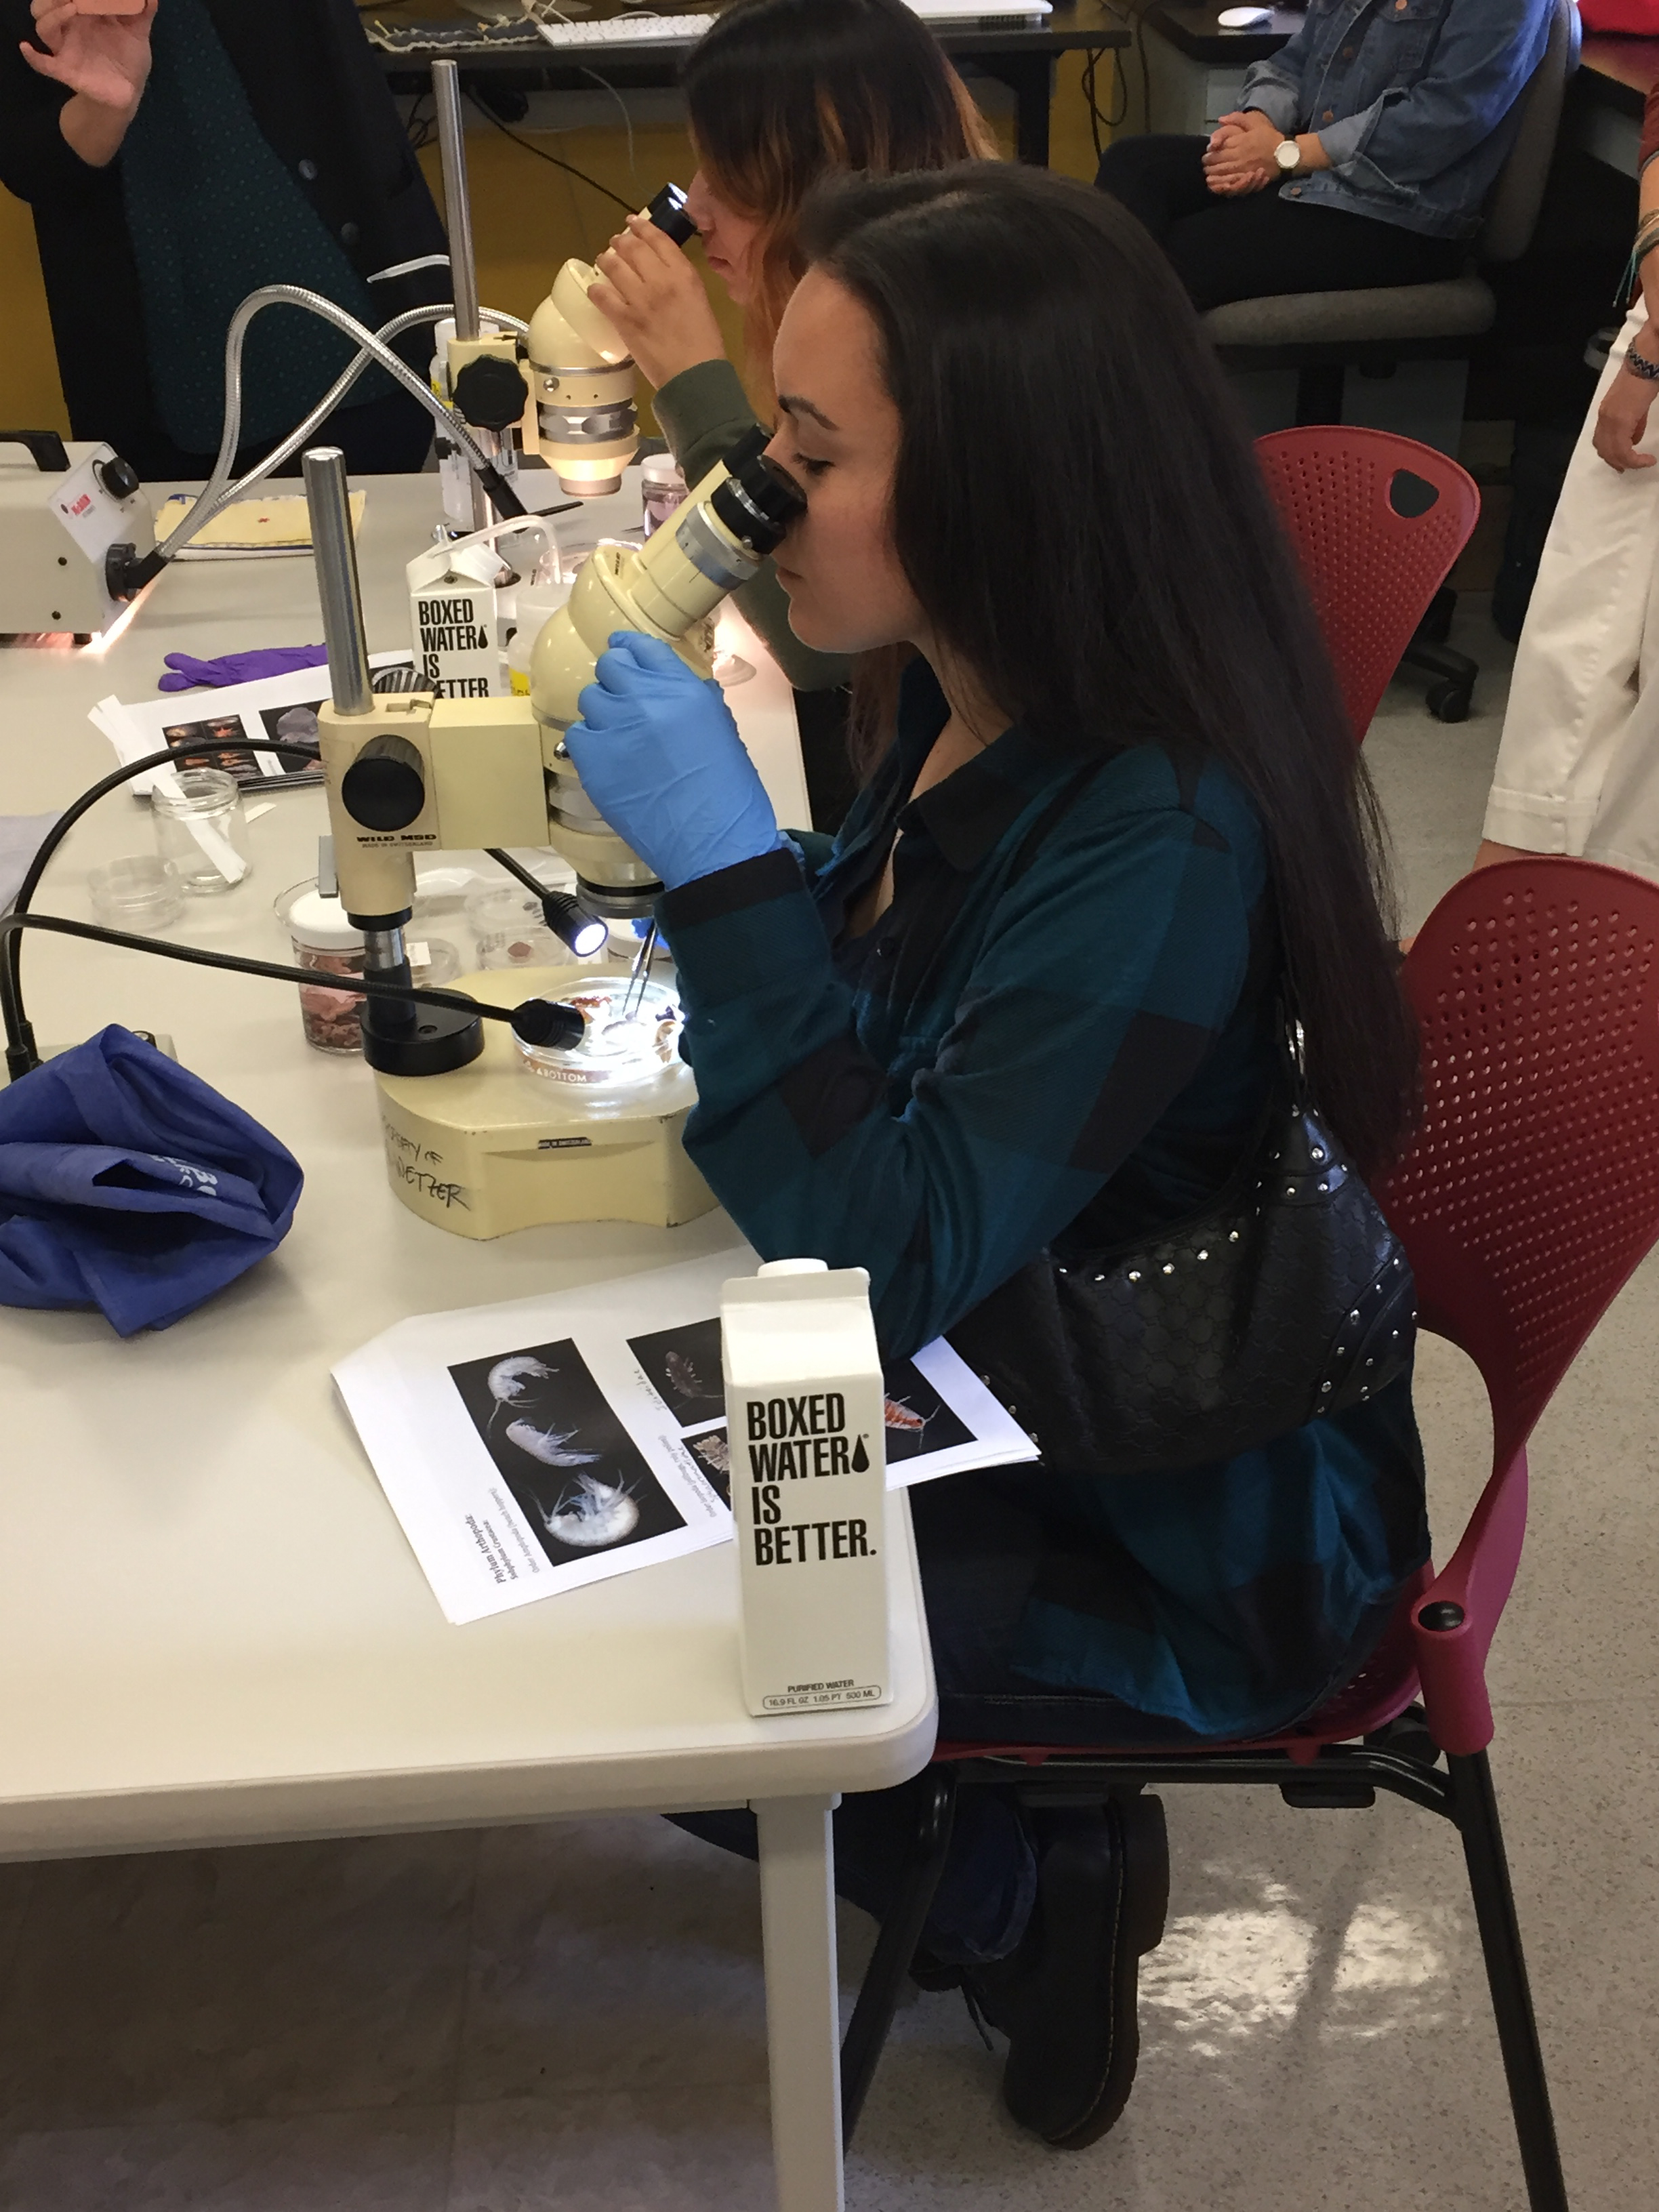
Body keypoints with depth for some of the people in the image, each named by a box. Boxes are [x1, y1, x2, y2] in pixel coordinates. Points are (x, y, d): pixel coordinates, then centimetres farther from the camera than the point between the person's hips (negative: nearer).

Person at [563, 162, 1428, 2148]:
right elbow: (887, 992, 10)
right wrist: (703, 869, -6)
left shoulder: (1157, 839, -32)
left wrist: (723, 865, -35)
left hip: (1169, 1533, -8)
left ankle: (1033, 1891, 17)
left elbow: (893, 1261, -33)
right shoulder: (979, 709, -8)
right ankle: (1018, 1838, 23)